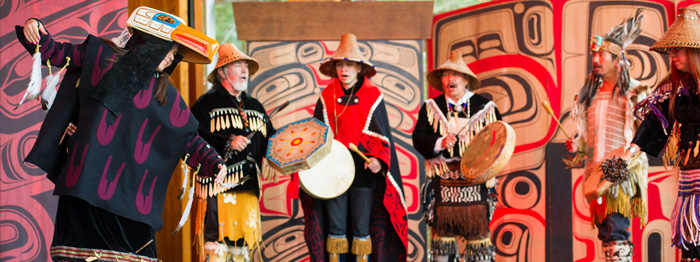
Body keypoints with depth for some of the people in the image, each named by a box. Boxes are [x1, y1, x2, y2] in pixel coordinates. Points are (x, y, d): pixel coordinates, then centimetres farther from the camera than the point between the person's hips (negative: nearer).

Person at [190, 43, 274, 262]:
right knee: (218, 244, -11)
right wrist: (227, 143, -19)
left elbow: (270, 141, 21)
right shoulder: (207, 103, 1)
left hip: (248, 185, 6)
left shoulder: (255, 106, 21)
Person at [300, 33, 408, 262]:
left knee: (362, 229, 0)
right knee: (335, 230, 1)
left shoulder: (373, 96, 2)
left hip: (364, 172, -2)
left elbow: (381, 134, 0)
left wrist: (379, 159, -16)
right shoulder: (327, 97, 9)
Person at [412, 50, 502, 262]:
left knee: (478, 231, -2)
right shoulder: (431, 108, 9)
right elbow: (418, 138, 0)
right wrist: (439, 143, -18)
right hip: (442, 183, 1)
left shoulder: (485, 107, 7)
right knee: (442, 232, 1)